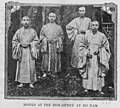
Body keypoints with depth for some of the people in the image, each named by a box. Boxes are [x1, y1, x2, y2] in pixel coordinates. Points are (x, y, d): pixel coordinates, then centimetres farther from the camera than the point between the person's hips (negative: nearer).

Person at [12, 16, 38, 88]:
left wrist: (29, 44, -11)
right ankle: (21, 82, 10)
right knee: (21, 66, 2)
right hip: (21, 51, 1)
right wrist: (20, 44, -9)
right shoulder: (19, 31, 4)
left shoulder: (33, 31, 2)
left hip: (30, 51, -1)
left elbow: (36, 40, 3)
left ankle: (31, 82, 6)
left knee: (31, 66, -3)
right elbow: (14, 40, 7)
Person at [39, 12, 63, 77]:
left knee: (55, 59, -2)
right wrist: (46, 39, -5)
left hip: (55, 46, 1)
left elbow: (61, 36, 11)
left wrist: (56, 40, -6)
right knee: (46, 59, -5)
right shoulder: (44, 27, 11)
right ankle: (45, 72, 6)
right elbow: (41, 35, 11)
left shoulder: (58, 27, 10)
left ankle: (53, 73, 7)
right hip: (47, 46, 0)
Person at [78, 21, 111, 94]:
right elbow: (82, 46, 4)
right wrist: (87, 53, -10)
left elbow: (106, 46, 5)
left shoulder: (102, 36, -1)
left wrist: (99, 50, -10)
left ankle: (99, 88, 6)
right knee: (88, 72, 2)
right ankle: (87, 87, 13)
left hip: (98, 58, 0)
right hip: (88, 57, 0)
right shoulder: (87, 35, -1)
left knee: (99, 71, -1)